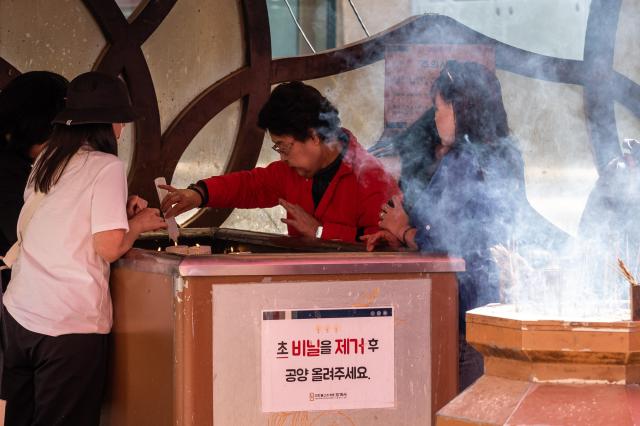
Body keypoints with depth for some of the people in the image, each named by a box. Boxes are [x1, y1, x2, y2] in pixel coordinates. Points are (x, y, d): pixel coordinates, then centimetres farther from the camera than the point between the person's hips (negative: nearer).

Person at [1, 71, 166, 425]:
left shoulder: (45, 163, 12)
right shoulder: (106, 167, -9)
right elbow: (109, 247, -14)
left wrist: (120, 212, 16)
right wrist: (138, 223, 4)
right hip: (69, 325, -6)